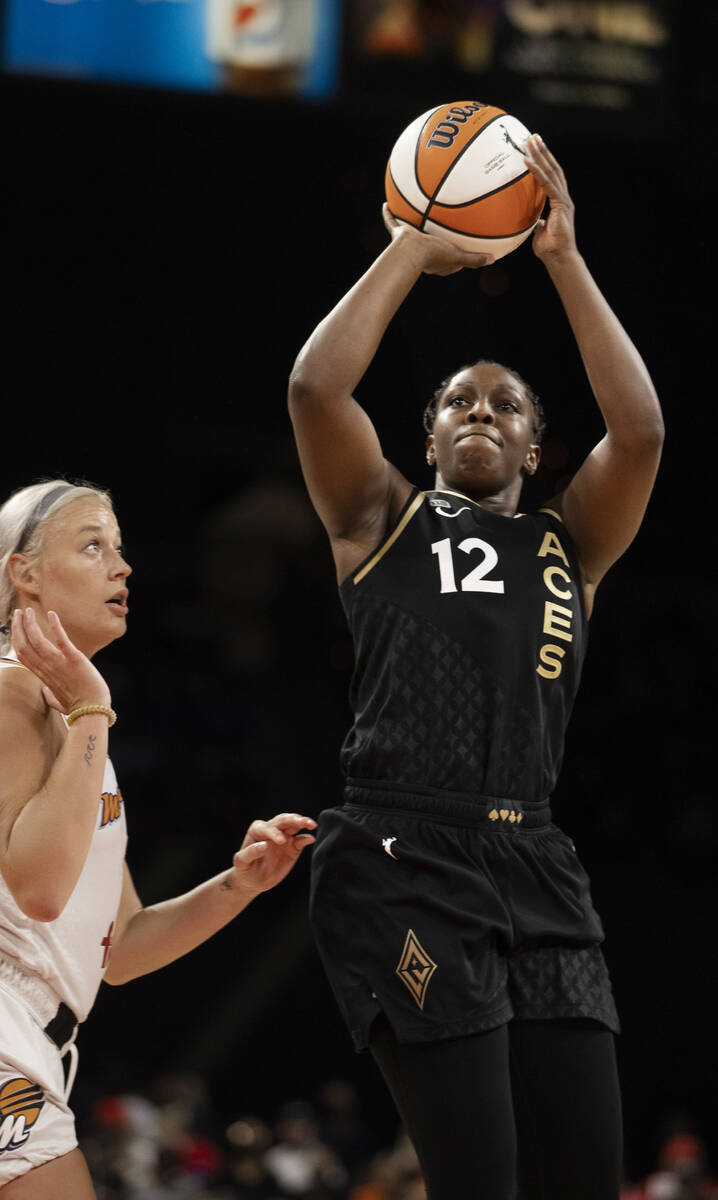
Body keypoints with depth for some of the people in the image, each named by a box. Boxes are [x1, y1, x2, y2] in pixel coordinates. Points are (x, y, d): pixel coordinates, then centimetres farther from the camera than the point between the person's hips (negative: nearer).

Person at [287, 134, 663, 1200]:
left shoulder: (569, 543, 21)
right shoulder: (385, 521, 16)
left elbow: (641, 431, 4)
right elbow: (316, 386, -1)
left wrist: (563, 259, 4)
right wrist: (413, 249, 6)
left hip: (533, 862, 4)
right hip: (406, 855, -4)